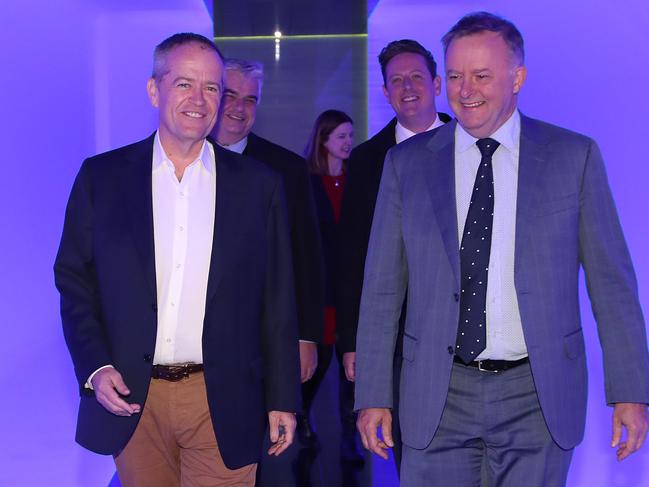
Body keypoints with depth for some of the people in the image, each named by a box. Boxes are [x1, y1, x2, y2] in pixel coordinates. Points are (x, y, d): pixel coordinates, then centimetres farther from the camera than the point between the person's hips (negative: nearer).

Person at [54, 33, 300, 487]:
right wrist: (94, 366, -8)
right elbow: (74, 279, 5)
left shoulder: (259, 184, 3)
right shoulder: (102, 176, 3)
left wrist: (283, 399, 2)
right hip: (131, 399, 1)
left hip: (222, 403, 0)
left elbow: (278, 301, 4)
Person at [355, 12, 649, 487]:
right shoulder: (407, 163, 3)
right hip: (438, 396, 1)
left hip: (537, 395, 0)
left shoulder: (574, 155, 0)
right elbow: (382, 290, 4)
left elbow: (611, 280, 1)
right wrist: (373, 395, 2)